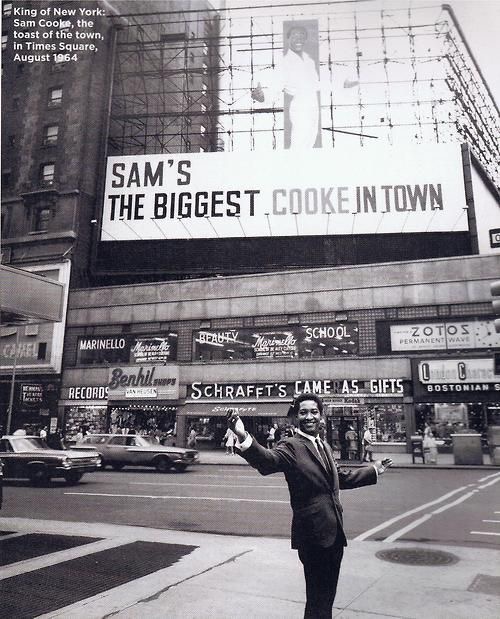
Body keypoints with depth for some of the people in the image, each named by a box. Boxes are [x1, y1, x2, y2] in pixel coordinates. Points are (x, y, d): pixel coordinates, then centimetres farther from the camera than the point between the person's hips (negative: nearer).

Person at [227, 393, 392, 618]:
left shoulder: (325, 447, 12)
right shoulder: (291, 446, -14)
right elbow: (267, 461, -35)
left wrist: (374, 471, 30)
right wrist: (244, 438, -55)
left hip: (334, 533, 8)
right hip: (312, 534, -8)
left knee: (328, 595, 20)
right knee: (317, 599, 1)